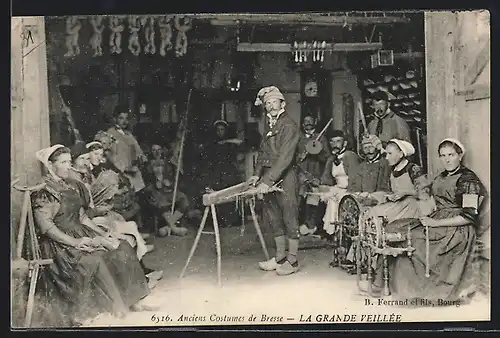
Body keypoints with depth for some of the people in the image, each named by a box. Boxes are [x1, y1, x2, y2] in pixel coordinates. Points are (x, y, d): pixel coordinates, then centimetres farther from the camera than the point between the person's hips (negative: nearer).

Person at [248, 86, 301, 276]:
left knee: (289, 219, -1)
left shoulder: (289, 126, -12)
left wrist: (269, 180, -24)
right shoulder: (268, 125, 14)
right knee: (274, 219, 13)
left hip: (285, 178, -8)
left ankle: (292, 261, 7)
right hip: (269, 178, 8)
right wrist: (257, 174, 7)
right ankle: (280, 258, 23)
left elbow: (285, 157, -20)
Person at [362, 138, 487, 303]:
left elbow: (469, 216, -16)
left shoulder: (468, 179, -9)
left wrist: (435, 223, -18)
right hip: (437, 220, 8)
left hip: (456, 228, -8)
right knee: (393, 228, -8)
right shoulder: (441, 177, 16)